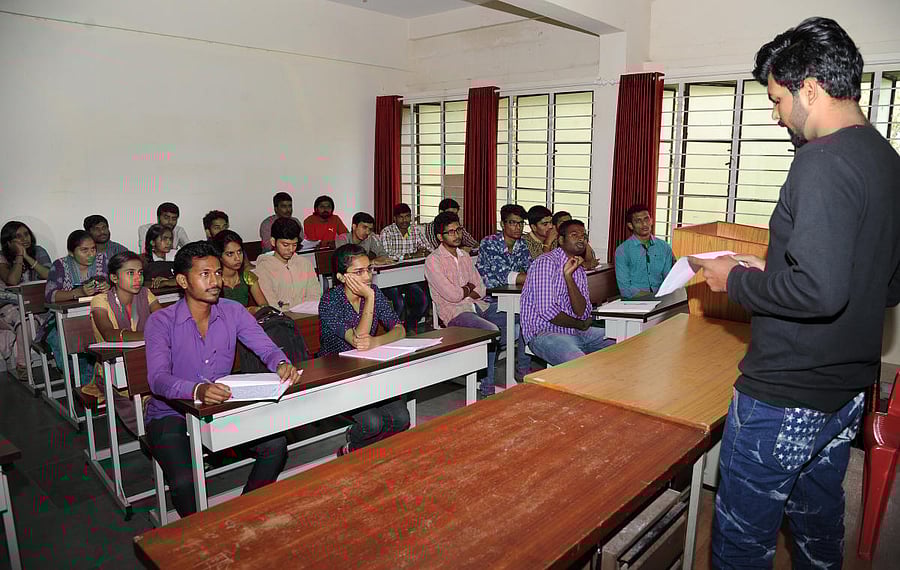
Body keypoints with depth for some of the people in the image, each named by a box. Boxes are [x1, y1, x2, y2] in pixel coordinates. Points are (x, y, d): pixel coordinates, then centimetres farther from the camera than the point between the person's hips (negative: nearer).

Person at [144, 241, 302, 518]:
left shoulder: (233, 312, -1)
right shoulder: (161, 322, -12)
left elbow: (266, 348, -6)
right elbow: (158, 378, -25)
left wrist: (282, 364, -31)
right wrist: (197, 390, -46)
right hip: (171, 414, -3)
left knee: (275, 445, -17)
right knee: (185, 481, -27)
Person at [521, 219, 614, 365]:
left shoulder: (580, 270, 14)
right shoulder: (546, 262, -11)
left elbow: (582, 312, -2)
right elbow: (547, 311, -19)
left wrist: (568, 276, -13)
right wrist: (581, 325, -3)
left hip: (575, 332, 8)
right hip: (544, 334, -8)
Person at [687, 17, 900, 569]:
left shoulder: (822, 162, -19)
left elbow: (818, 290, -29)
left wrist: (737, 280, -13)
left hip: (785, 397, -9)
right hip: (848, 389, 10)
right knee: (820, 524, 24)